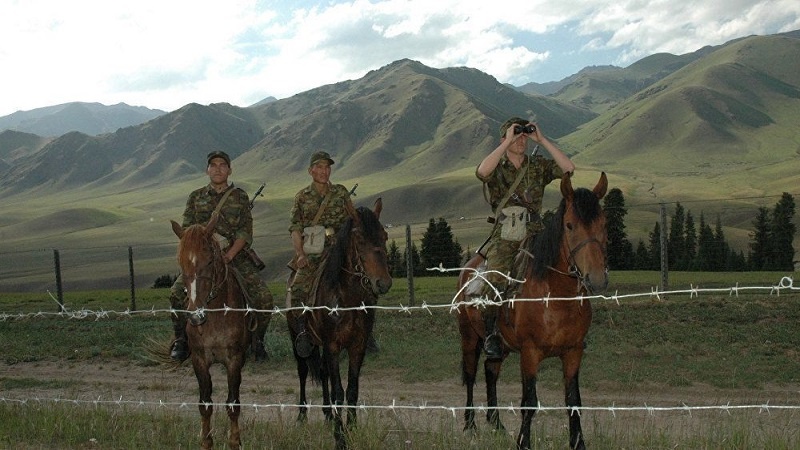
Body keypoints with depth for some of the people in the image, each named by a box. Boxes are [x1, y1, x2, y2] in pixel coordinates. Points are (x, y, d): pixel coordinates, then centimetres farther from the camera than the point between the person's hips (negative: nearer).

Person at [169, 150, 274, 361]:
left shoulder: (240, 197, 8)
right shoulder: (196, 197, 11)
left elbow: (246, 232, -2)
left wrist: (229, 255, -16)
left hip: (237, 256, -1)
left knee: (263, 296, -18)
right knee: (177, 292, -21)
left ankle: (257, 340, 5)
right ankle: (181, 340, -1)